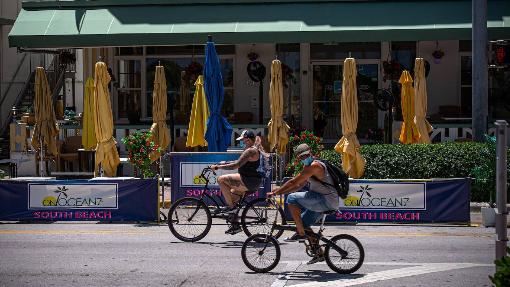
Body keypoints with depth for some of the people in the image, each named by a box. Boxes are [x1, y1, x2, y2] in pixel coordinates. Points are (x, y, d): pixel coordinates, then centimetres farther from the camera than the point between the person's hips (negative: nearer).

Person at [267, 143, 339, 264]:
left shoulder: (314, 165, -13)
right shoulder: (309, 166, 20)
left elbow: (293, 182, -15)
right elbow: (298, 186, 22)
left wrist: (275, 193, -9)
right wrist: (279, 191, 13)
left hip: (327, 201, -10)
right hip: (328, 203, 10)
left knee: (292, 198, -16)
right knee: (304, 223, 15)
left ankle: (300, 233, -12)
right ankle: (319, 253, 20)